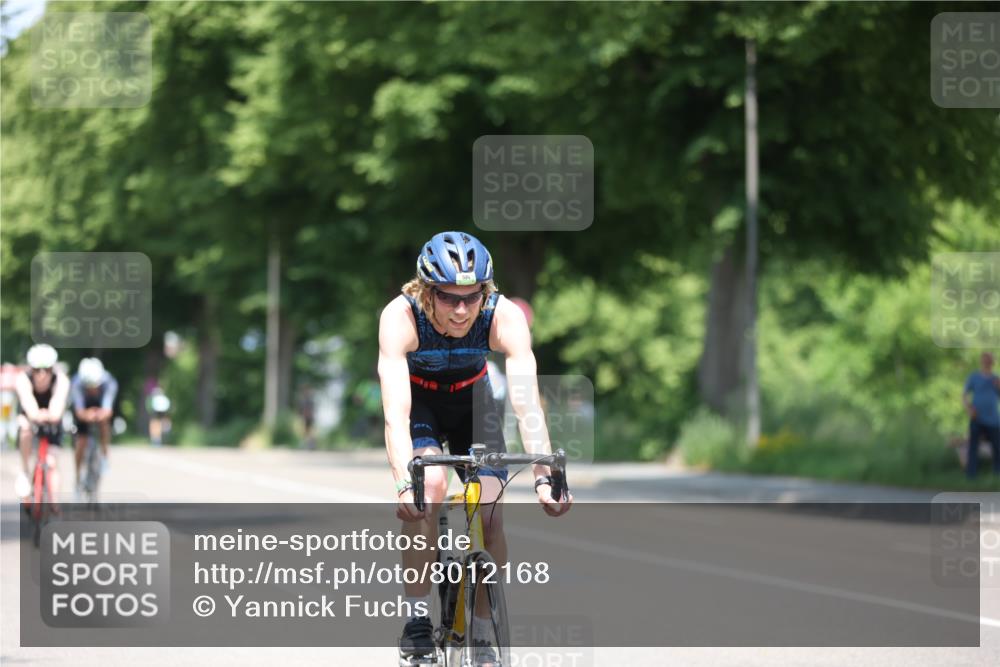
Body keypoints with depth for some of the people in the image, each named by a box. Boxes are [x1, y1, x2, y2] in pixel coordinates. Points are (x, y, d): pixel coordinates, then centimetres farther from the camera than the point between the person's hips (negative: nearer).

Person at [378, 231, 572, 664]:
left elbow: (527, 403, -38)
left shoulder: (505, 317, -32)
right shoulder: (400, 317, -35)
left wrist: (544, 478, -50)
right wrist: (404, 483, -56)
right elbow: (395, 413, -43)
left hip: (471, 397, 2)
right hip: (418, 399, -2)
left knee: (490, 515, -12)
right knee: (429, 486, -29)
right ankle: (417, 620, -18)